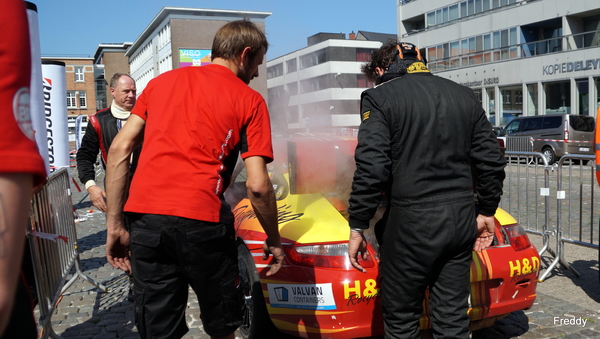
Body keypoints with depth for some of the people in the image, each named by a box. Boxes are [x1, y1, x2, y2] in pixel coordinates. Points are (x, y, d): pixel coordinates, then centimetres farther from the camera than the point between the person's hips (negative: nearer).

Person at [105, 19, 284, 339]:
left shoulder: (161, 81, 18)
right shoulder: (249, 100, 6)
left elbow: (119, 150, 11)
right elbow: (257, 185, -2)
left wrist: (114, 226, 12)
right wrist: (274, 241, 12)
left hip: (146, 218, 4)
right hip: (201, 220, -3)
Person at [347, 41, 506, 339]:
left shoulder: (380, 98, -5)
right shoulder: (465, 96, 13)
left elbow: (372, 169, -14)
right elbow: (491, 162, 12)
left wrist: (357, 227, -7)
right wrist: (486, 212, 22)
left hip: (413, 223, -6)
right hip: (461, 220, 6)